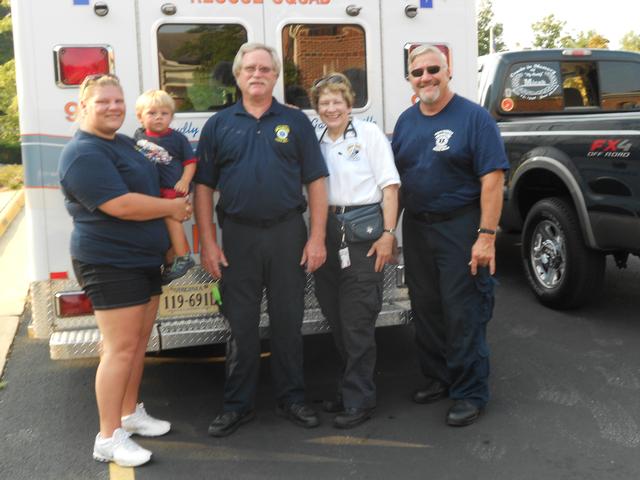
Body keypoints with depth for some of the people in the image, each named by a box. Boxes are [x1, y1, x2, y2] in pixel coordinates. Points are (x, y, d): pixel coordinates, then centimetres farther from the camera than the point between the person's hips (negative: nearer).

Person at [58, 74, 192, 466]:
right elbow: (120, 205, -26)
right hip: (110, 263, -10)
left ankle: (131, 413, 30)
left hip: (144, 258, 10)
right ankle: (109, 438, 3)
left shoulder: (126, 144, 14)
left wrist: (175, 206, 9)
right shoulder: (83, 154, -17)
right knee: (121, 348, -7)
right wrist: (173, 208, -13)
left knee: (139, 341, 15)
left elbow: (149, 187, 29)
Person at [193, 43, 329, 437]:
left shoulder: (296, 122, 6)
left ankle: (292, 399, 23)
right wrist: (208, 243, -2)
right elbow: (204, 187, 5)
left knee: (288, 321, 8)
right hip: (238, 235, 0)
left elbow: (315, 182, 3)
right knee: (241, 325, 8)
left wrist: (317, 238, -5)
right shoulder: (219, 125, 7)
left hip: (288, 232, 0)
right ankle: (238, 405, 21)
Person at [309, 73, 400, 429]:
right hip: (328, 233, 6)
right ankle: (351, 388, 27)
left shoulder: (369, 133, 1)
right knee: (337, 318, 12)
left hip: (364, 232, -6)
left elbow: (389, 185, -4)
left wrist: (388, 233, -12)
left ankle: (359, 401, 4)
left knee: (357, 321, -5)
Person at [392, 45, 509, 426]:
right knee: (426, 309, 13)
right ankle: (438, 377, 30)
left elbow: (492, 179, -13)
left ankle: (470, 393, 12)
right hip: (416, 227, 6)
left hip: (460, 227, -6)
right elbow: (395, 178, 16)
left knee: (463, 313, -1)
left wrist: (487, 235, -20)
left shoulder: (474, 117, -7)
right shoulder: (406, 121, 11)